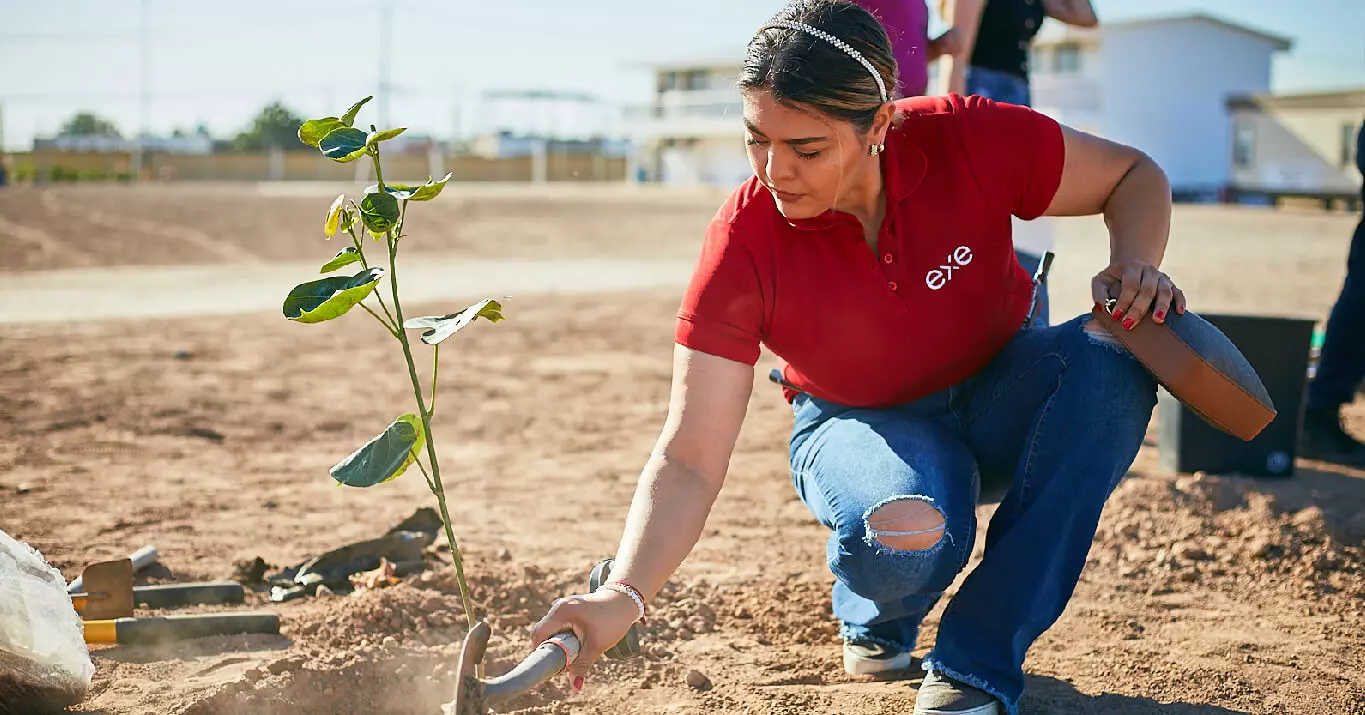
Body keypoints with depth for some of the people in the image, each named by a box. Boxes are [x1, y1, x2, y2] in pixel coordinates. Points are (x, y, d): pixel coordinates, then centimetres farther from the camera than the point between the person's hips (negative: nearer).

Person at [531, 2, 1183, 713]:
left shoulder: (970, 139, -25)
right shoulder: (742, 244, -26)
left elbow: (1133, 176, -7)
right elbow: (688, 461, -26)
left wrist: (1135, 267, -28)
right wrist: (622, 596, -41)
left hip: (999, 397, 3)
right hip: (857, 421, -2)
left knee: (1111, 359, -32)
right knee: (906, 528, -38)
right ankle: (874, 625, 4)